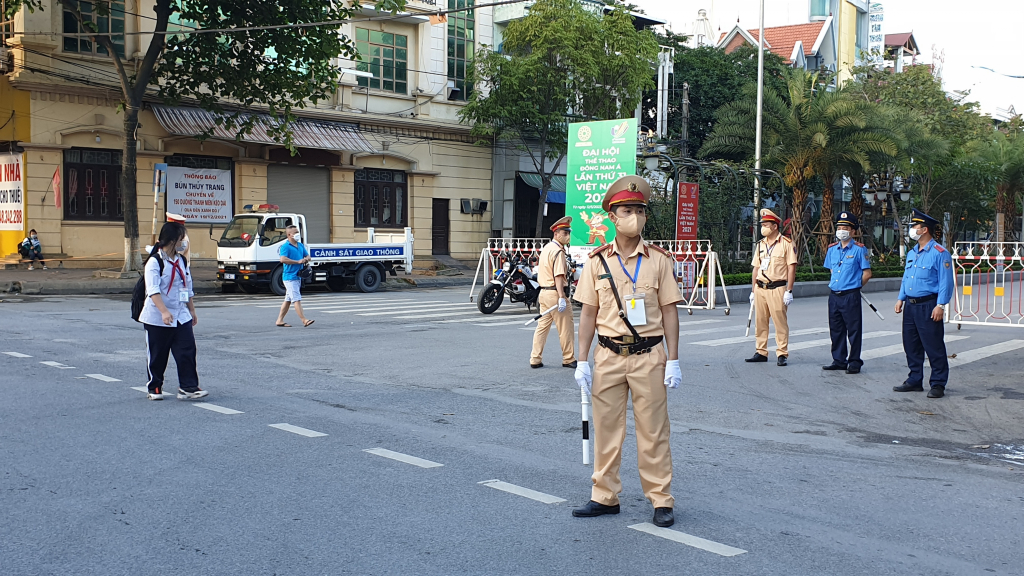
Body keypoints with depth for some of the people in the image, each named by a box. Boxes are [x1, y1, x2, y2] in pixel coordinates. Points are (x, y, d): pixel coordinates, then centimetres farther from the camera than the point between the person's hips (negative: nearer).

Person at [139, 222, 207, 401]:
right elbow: (153, 290, -22)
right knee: (157, 354, 6)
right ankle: (155, 387, 22)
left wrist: (192, 310, 19)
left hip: (181, 316, 5)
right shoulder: (155, 261, -12)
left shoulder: (182, 261, 9)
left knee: (187, 350, -4)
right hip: (157, 318, -5)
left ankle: (188, 387, -1)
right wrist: (164, 312, -33)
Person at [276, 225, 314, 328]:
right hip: (290, 277, -9)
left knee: (288, 300, 12)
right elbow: (283, 259, -24)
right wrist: (298, 261, -21)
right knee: (297, 299, -11)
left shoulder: (300, 245, 15)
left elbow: (307, 256, 24)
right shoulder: (285, 246, -10)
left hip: (298, 276, 9)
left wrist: (306, 259, -1)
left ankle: (280, 320, 19)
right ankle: (304, 320, -13)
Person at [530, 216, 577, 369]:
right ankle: (568, 359, 9)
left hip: (544, 292, 9)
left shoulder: (546, 248, 15)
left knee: (542, 326, 11)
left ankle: (535, 359, 10)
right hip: (555, 293, -9)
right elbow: (558, 276, -21)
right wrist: (562, 298, -25)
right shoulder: (558, 251, -15)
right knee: (566, 328, 1)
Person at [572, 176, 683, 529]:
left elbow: (669, 312, 1)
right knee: (606, 429, 9)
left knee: (653, 432, 5)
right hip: (608, 355, 2)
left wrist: (673, 361, -3)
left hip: (648, 356, -1)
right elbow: (588, 313, 6)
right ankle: (605, 497, 21)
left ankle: (661, 500, 15)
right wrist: (582, 361, 2)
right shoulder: (597, 261, 3)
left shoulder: (659, 260, 1)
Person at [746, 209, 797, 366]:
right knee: (760, 322, 8)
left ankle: (782, 354, 2)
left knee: (780, 322, -4)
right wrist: (753, 290, 13)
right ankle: (761, 352, 15)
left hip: (777, 289, -6)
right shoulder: (760, 244, 14)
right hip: (760, 288, 6)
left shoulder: (786, 244, -3)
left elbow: (791, 268, -6)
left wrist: (789, 291, -12)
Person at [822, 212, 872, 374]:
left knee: (853, 330, 1)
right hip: (834, 295, 6)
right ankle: (839, 361, 20)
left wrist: (853, 286, 5)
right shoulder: (832, 249, 11)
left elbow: (867, 274, -3)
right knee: (836, 330, 11)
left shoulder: (859, 249, -5)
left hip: (851, 296, -6)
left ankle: (854, 362, 9)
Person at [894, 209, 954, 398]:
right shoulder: (912, 253, 14)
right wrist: (901, 299, 13)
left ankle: (938, 384, 5)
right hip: (911, 305, 8)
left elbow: (946, 281, -13)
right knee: (911, 345, 12)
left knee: (934, 347, -3)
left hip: (928, 306, -8)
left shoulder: (939, 253, -10)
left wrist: (940, 305, -18)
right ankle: (915, 381, 22)